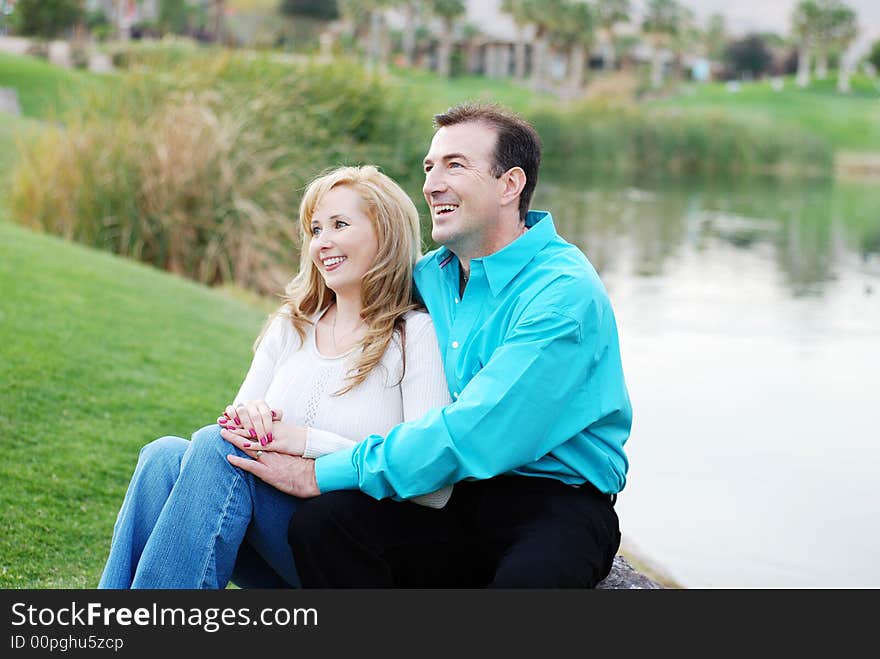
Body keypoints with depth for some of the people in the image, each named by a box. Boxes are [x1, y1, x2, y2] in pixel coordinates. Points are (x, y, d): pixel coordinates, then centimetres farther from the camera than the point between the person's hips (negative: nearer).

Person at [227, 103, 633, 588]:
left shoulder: (565, 292, -16)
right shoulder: (430, 275, 9)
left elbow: (472, 435, -24)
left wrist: (323, 473, -21)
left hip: (553, 498, -6)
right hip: (451, 494, 6)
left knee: (530, 576, -39)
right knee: (320, 521, -20)